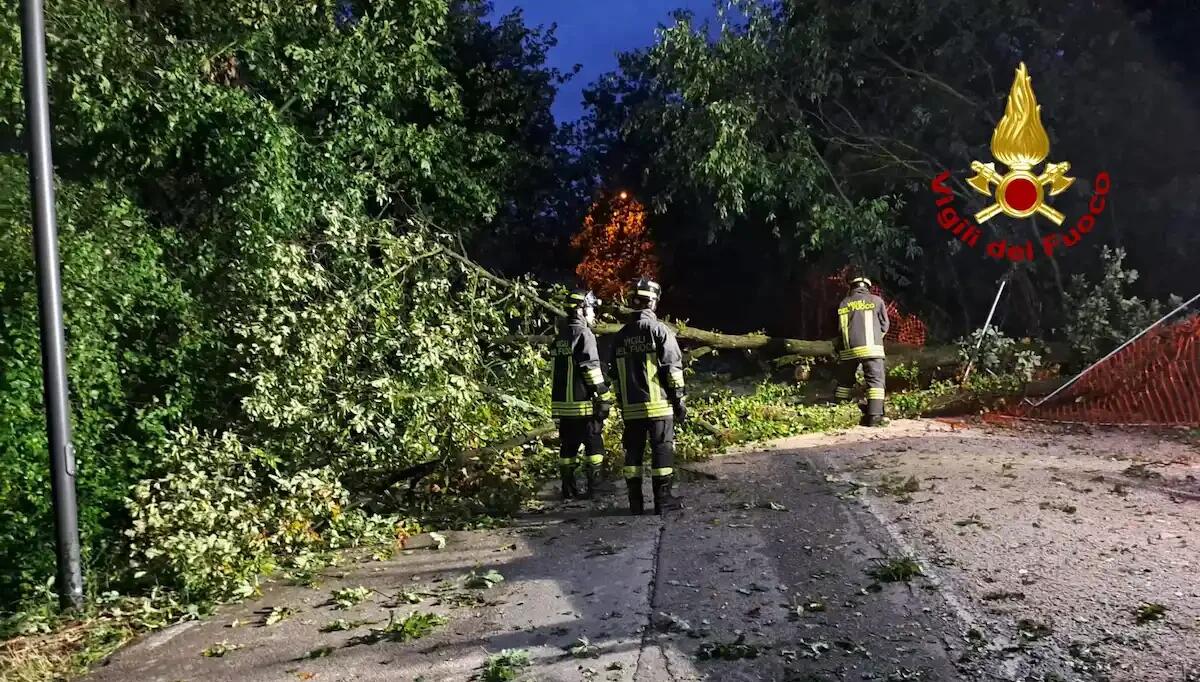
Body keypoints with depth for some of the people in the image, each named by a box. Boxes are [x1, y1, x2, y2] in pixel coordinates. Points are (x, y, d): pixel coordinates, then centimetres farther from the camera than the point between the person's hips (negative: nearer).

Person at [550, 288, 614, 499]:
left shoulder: (560, 336, 15)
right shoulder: (584, 334, -10)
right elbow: (591, 370, -16)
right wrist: (605, 397, -11)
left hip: (562, 403, 8)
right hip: (583, 404, -8)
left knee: (568, 446, 11)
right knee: (594, 445, 2)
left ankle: (568, 489, 15)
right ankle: (593, 488, 3)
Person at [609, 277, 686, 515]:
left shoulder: (620, 336, 11)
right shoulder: (659, 330, -6)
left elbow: (615, 376, 14)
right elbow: (672, 367, -10)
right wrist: (679, 400, -4)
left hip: (631, 407, 5)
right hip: (658, 405, -5)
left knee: (633, 451, 10)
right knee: (662, 450, 2)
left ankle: (635, 501, 12)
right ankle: (662, 499, 4)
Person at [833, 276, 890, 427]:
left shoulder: (843, 304, 15)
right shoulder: (876, 301, 9)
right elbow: (884, 326, 13)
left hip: (848, 350, 3)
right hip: (871, 348, -3)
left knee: (845, 381, 14)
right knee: (875, 380, -2)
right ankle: (874, 416, -12)